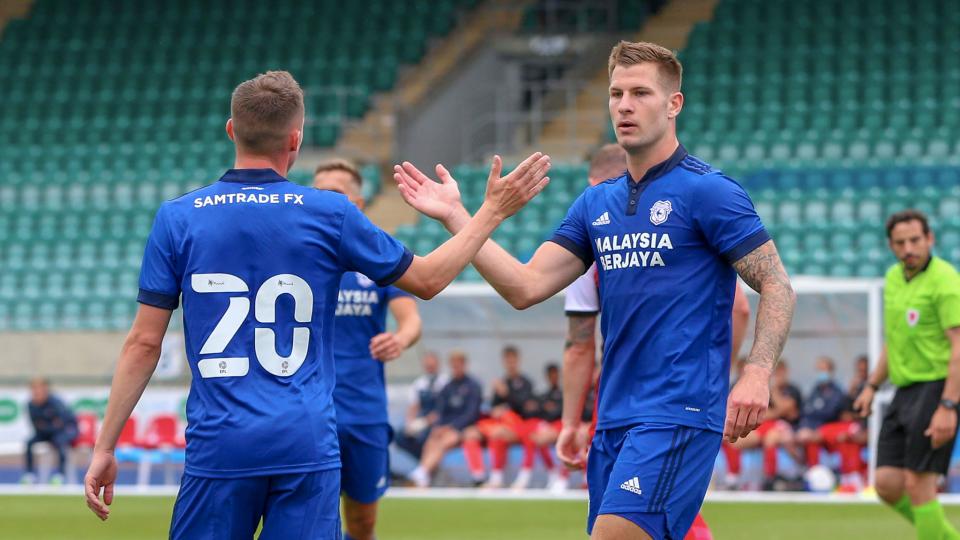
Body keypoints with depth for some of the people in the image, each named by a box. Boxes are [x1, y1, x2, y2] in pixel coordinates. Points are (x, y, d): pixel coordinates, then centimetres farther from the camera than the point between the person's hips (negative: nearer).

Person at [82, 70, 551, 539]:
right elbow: (426, 280, 13)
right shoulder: (330, 214, 1)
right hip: (307, 447, 0)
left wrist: (104, 448, 7)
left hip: (218, 446, 0)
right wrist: (493, 210, 24)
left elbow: (144, 342, 1)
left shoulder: (176, 218, 2)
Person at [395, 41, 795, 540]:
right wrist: (454, 217, 2)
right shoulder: (596, 203, 14)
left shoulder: (707, 191, -6)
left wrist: (756, 375, -21)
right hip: (614, 419, 7)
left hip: (679, 414, -7)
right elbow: (526, 287, 9)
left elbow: (776, 286, -7)